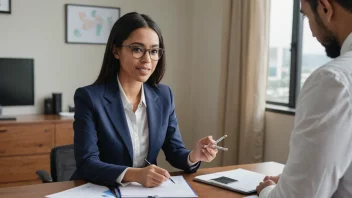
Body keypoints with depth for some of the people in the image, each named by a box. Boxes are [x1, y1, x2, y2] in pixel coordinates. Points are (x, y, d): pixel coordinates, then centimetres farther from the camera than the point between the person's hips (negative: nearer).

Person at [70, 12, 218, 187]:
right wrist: (133, 174, -32)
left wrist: (193, 157, -15)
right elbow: (86, 164, -17)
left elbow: (174, 151, 6)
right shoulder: (89, 97, -12)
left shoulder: (164, 96, 3)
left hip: (146, 191, 4)